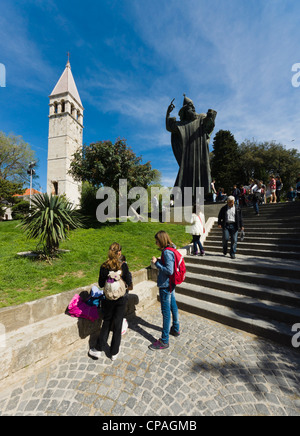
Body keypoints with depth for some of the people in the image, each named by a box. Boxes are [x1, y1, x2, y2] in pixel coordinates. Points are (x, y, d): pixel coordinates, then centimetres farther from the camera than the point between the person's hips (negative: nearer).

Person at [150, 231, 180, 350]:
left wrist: (156, 263, -22)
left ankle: (164, 341, 19)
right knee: (173, 306, 24)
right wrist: (159, 261, 2)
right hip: (170, 284, 10)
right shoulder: (169, 249, 5)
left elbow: (169, 271, -28)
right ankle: (175, 329, 44)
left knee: (166, 312, 3)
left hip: (165, 285, -10)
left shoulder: (167, 252, -24)